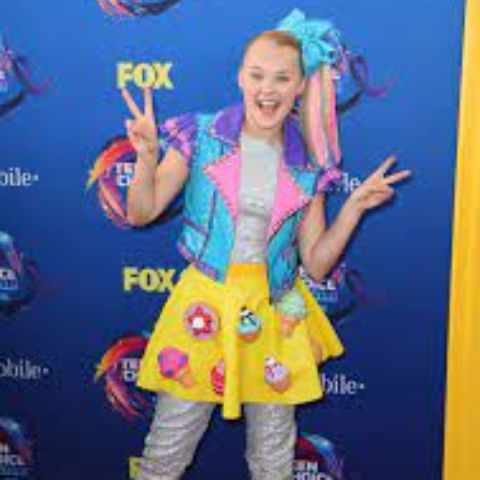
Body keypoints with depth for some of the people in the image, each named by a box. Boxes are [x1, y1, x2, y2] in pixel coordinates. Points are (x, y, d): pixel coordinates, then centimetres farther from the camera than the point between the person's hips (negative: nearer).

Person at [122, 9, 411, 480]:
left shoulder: (309, 164, 1)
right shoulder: (201, 136, -5)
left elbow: (316, 263, 3)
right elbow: (141, 213, -3)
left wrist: (355, 205, -7)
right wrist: (146, 159, -19)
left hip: (275, 316, 2)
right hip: (204, 308, -2)